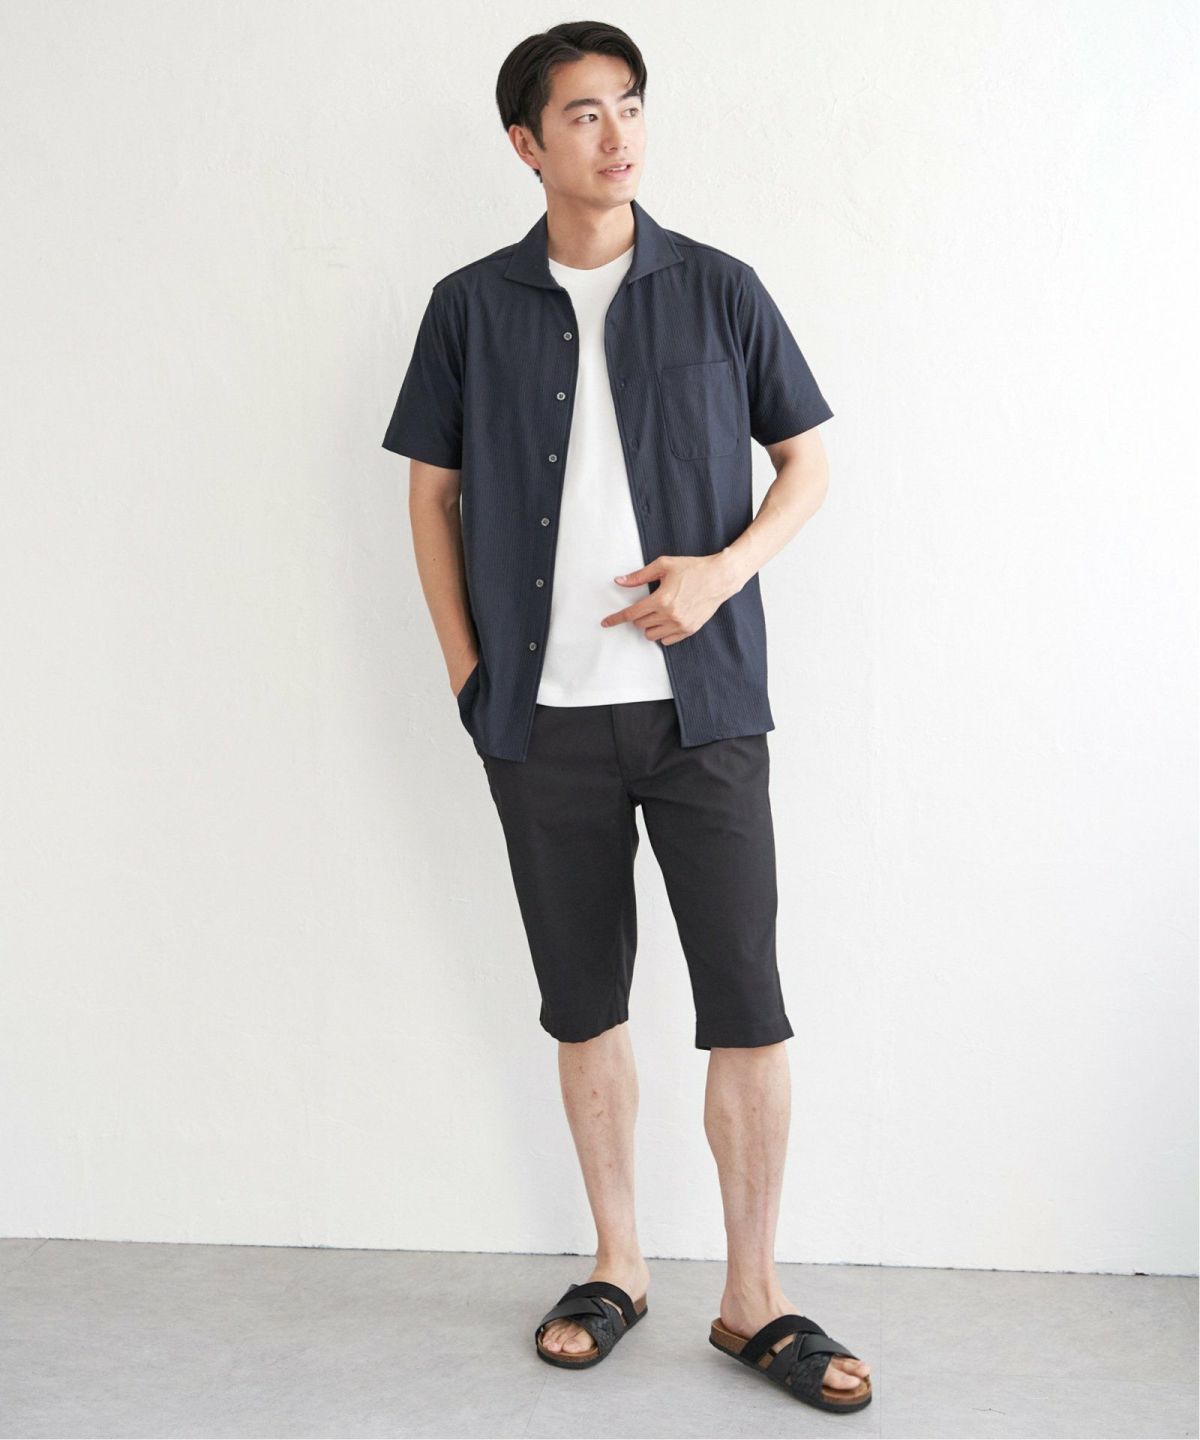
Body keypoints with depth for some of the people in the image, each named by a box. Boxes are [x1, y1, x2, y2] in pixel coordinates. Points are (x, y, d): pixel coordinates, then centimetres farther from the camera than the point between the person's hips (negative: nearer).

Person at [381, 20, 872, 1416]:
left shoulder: (719, 291, 3)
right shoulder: (471, 307, 5)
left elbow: (807, 460, 8)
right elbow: (432, 489, 10)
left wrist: (724, 569, -10)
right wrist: (466, 670, 2)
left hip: (701, 704, -1)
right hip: (544, 719, 1)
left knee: (747, 1007, -3)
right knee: (583, 1004, 10)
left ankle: (753, 1298, 12)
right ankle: (617, 1265, 27)